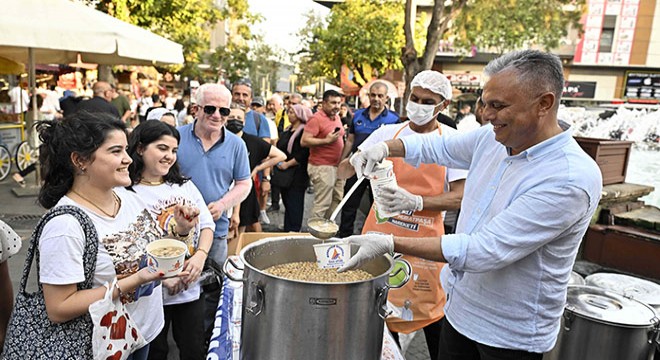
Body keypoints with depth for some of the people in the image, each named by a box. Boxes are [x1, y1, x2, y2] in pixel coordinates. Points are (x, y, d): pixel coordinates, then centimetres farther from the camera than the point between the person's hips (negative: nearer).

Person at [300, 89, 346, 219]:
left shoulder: (336, 117, 14)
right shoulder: (316, 119, -12)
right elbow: (304, 141, -19)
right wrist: (326, 140, -24)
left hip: (337, 166, 9)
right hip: (322, 167, -9)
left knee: (337, 199, 15)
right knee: (322, 204, -6)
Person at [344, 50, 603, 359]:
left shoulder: (572, 179, -27)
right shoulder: (493, 138, -5)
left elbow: (484, 251, -31)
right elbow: (438, 146, 11)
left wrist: (390, 244, -30)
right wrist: (385, 148, -8)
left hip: (509, 335, -6)